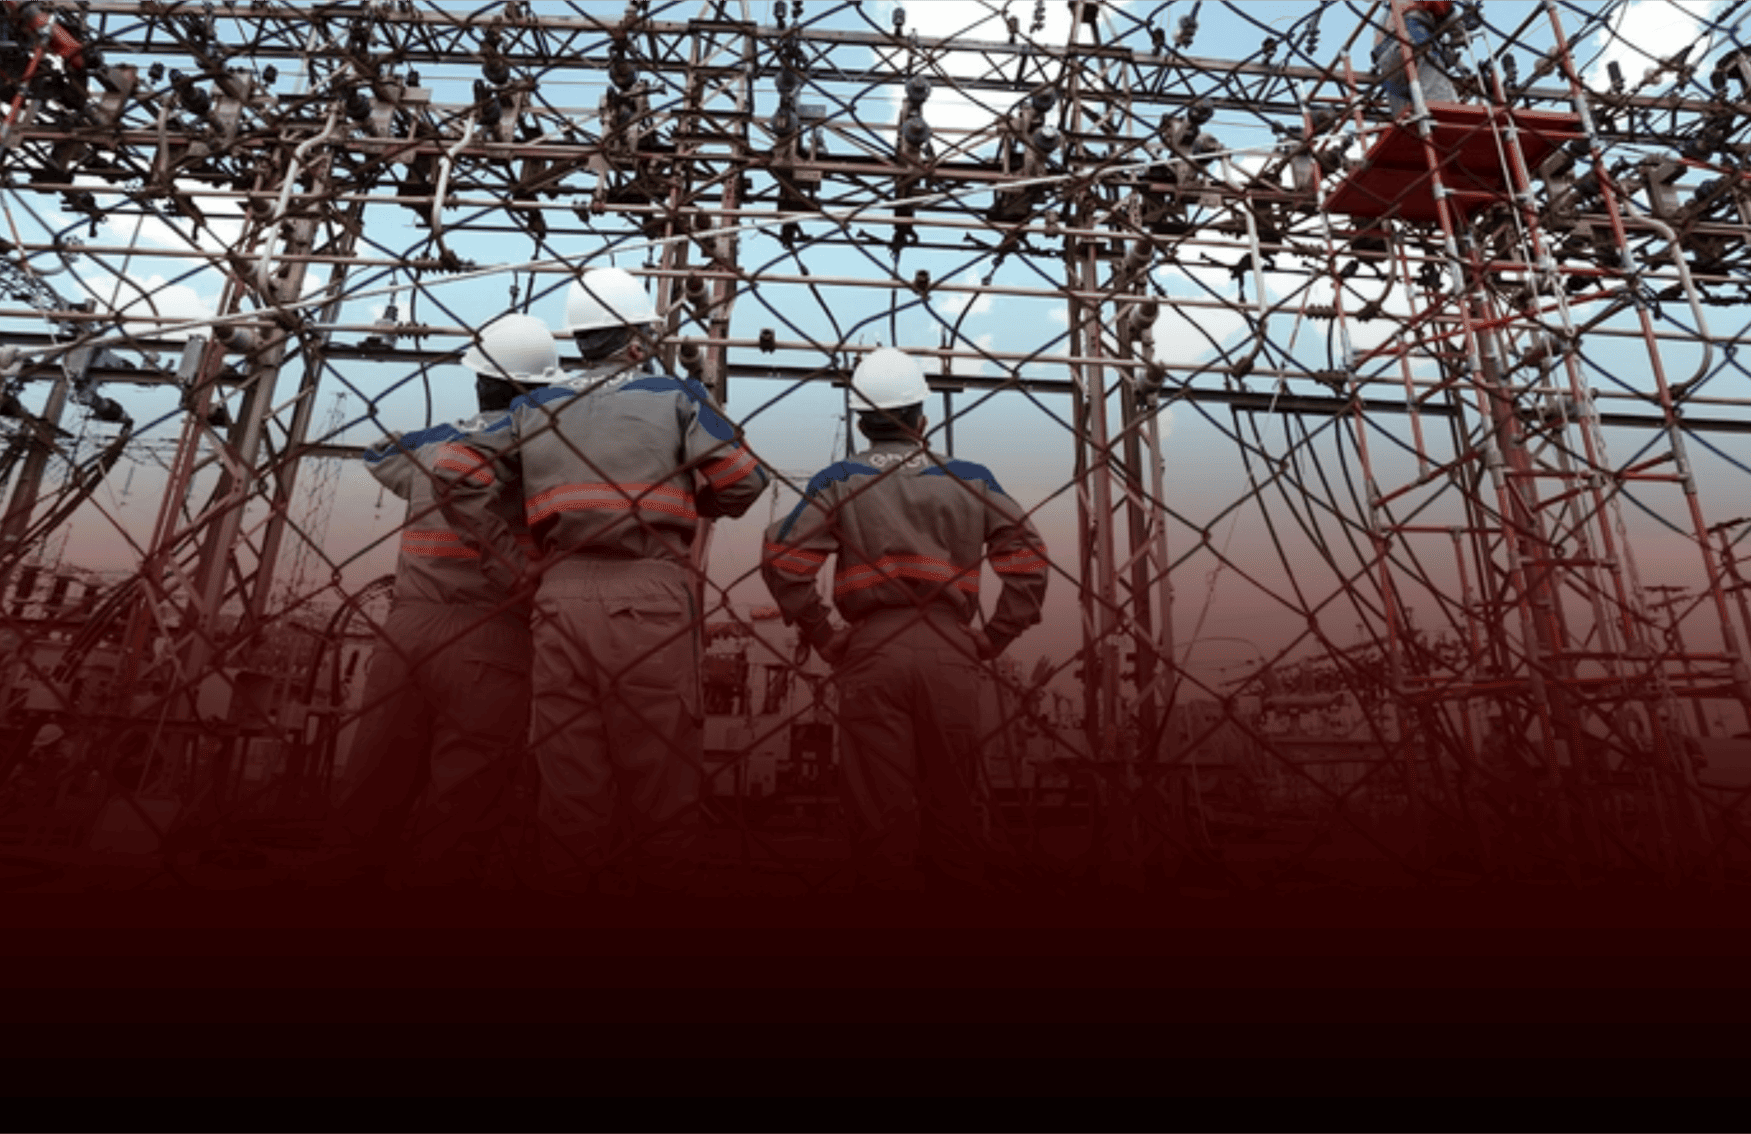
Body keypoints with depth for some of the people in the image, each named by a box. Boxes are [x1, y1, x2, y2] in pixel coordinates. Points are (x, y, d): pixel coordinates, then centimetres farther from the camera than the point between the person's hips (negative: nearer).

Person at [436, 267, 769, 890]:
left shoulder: (534, 407, 16)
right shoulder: (676, 397, 6)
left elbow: (467, 482, 8)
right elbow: (743, 482, -1)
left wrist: (517, 572, 10)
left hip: (560, 598, 4)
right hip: (650, 594, -3)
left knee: (569, 771, 10)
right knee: (660, 771, 3)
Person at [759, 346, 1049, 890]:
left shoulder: (839, 481, 5)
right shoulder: (970, 479, 9)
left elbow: (781, 560, -5)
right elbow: (1028, 558, 5)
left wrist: (824, 638, 2)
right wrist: (993, 638, 7)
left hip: (871, 651, -1)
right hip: (950, 652, 2)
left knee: (880, 808, 7)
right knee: (953, 801, 13)